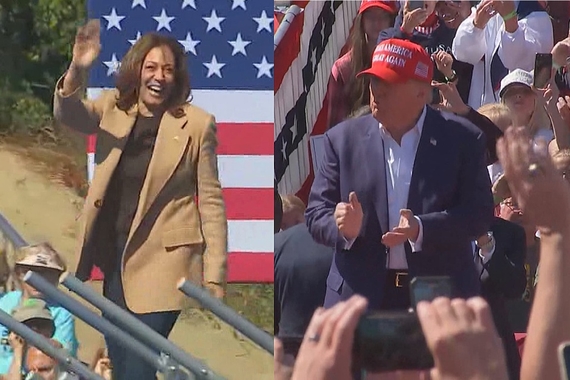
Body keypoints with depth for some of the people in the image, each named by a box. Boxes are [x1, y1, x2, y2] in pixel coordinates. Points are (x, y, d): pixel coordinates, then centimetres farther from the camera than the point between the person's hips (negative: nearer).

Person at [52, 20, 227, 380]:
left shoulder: (196, 124, -7)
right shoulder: (113, 108, 5)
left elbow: (211, 201, -5)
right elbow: (67, 114, -14)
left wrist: (215, 277, -7)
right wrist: (76, 70, -36)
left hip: (162, 262, -5)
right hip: (115, 258, 5)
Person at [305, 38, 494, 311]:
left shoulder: (463, 140, 3)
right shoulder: (343, 139, 8)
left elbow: (480, 214, -4)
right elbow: (316, 213, 8)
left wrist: (421, 229, -21)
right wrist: (344, 228, -16)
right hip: (361, 296, 1)